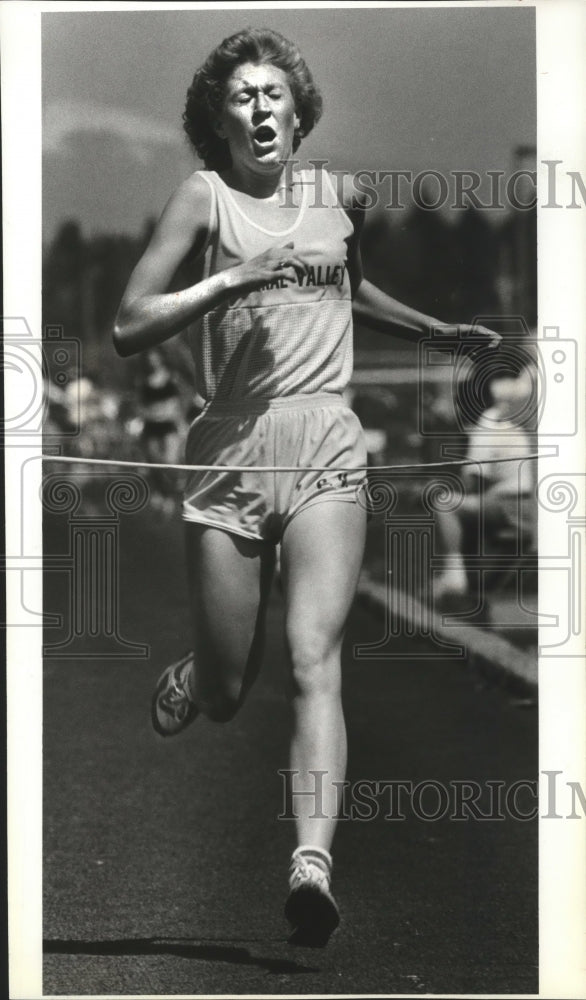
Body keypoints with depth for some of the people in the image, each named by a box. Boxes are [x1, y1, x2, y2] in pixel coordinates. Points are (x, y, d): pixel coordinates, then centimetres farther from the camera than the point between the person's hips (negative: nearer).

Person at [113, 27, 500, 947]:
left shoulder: (341, 196, 14)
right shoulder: (204, 196, 3)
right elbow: (129, 329, -4)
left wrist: (444, 332, 24)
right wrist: (230, 280, -14)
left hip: (325, 445, 1)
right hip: (229, 451, -1)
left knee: (312, 658, -18)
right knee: (224, 692, 5)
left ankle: (313, 863, -32)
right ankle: (187, 677, 43)